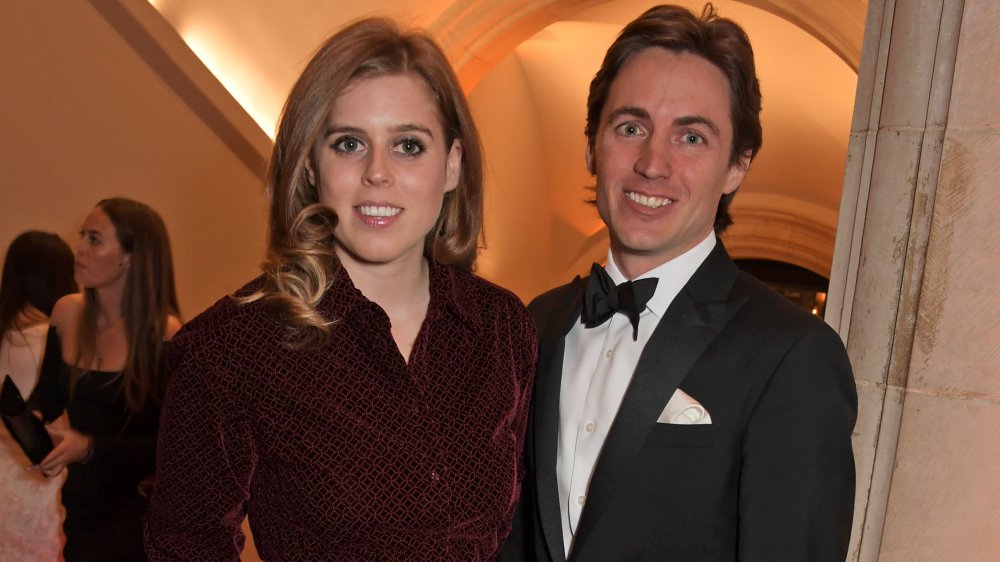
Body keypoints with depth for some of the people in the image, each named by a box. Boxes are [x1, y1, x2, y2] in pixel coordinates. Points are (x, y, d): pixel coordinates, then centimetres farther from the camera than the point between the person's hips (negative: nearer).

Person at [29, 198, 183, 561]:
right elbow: (50, 392, 11)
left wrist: (90, 447, -26)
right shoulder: (67, 313, -4)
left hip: (140, 503, -6)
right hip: (81, 498, 6)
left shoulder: (163, 334, -21)